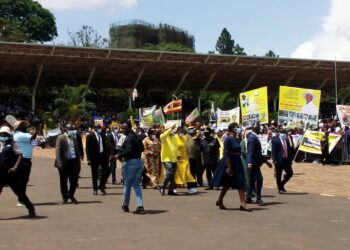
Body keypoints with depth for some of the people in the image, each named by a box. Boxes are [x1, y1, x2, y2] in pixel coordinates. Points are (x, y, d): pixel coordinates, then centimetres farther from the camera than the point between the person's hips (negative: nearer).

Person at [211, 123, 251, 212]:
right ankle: (220, 201, 20)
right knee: (227, 184, 3)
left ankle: (243, 204, 4)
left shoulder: (237, 140, 10)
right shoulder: (228, 139, -13)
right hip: (229, 163, -7)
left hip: (237, 163, 7)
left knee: (240, 184, 2)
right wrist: (229, 167, -21)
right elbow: (226, 154, -18)